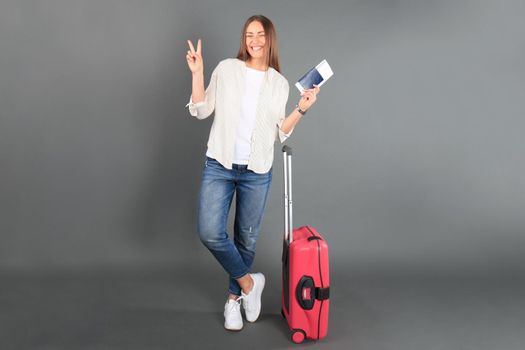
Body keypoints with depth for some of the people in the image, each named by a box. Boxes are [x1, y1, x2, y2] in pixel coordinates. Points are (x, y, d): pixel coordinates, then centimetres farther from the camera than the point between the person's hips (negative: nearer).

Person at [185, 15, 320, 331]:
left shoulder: (280, 84, 6)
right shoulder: (226, 69, 2)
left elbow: (280, 133, 7)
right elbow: (201, 111, 3)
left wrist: (302, 109, -4)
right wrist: (197, 73, -6)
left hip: (257, 172, 1)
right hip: (219, 165, -1)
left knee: (247, 239, 8)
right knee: (210, 232, -13)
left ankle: (234, 297, 30)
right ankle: (249, 282, 12)